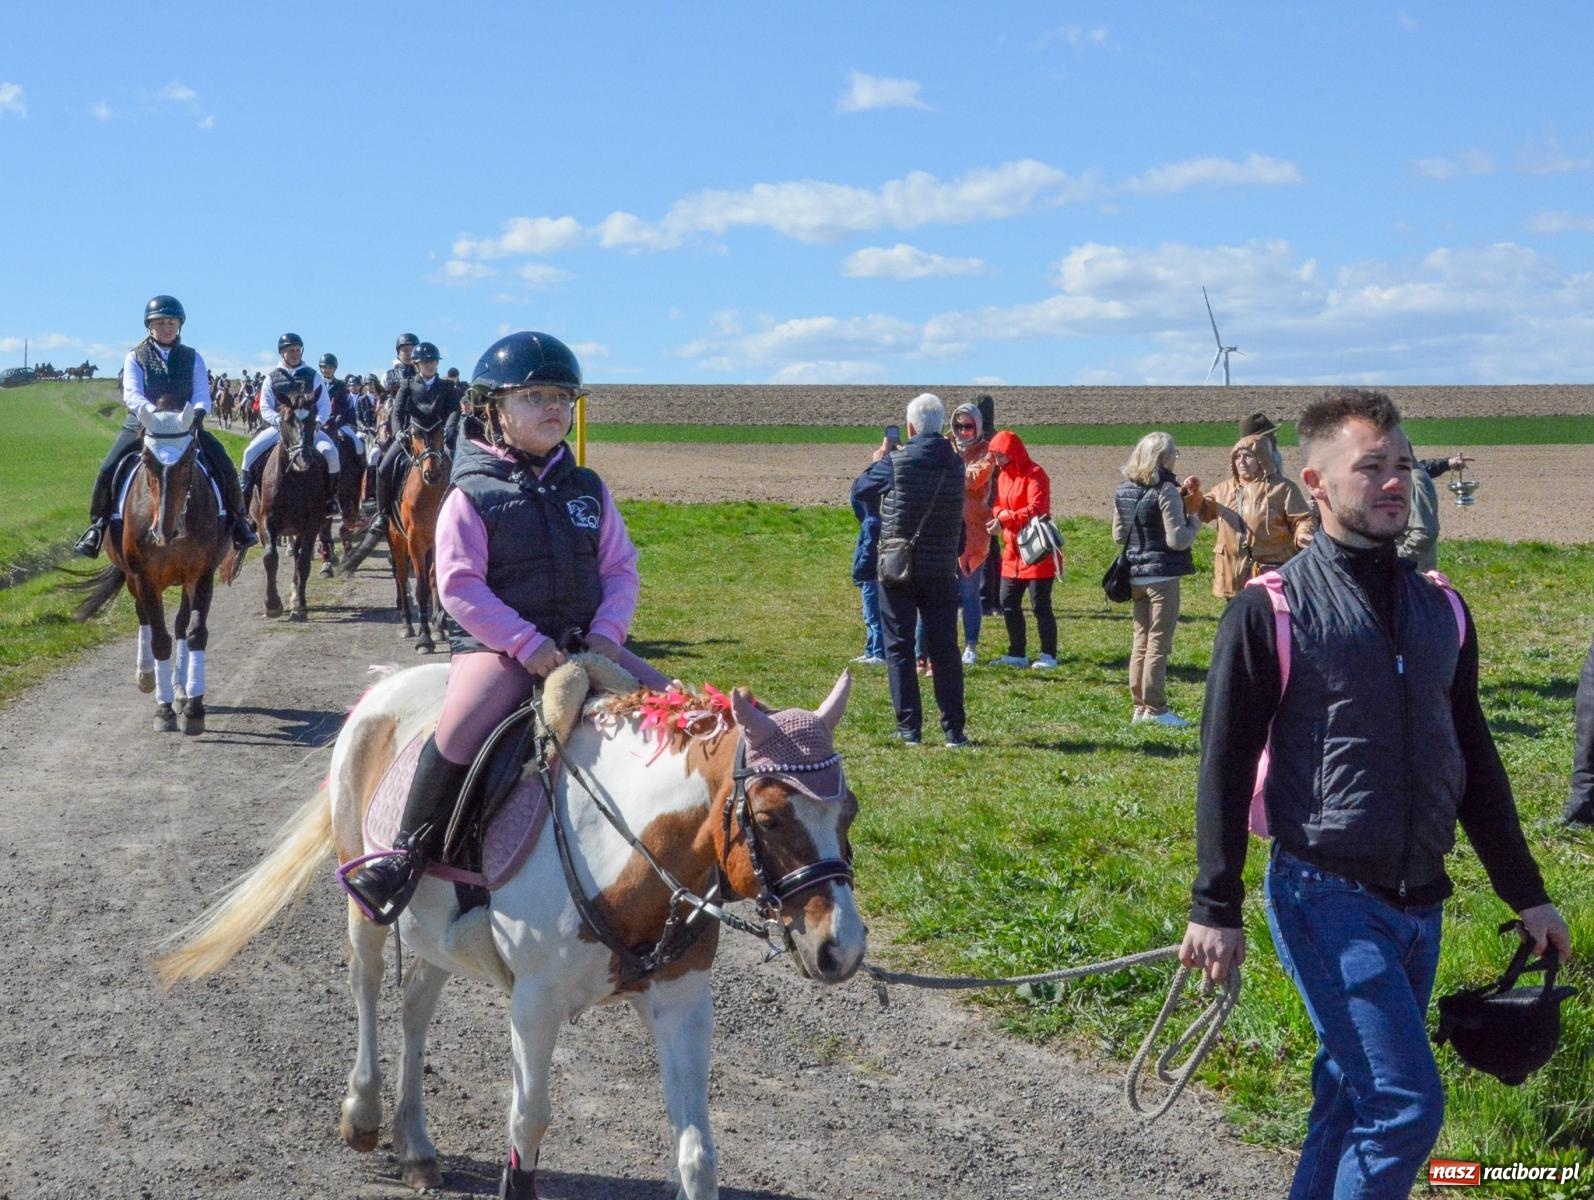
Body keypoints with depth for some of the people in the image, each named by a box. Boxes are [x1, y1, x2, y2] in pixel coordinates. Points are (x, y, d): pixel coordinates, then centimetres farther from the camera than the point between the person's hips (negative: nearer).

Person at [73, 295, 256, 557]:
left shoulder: (192, 357, 9)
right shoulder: (135, 357, 4)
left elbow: (202, 395, -1)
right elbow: (132, 394, -11)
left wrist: (197, 412, -25)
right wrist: (152, 411, -32)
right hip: (141, 425, -1)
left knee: (225, 470, -15)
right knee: (107, 471, -19)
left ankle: (236, 518, 7)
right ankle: (98, 524, 0)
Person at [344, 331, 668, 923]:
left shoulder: (588, 490, 12)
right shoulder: (473, 495, -2)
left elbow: (620, 568, 10)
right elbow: (459, 586, -9)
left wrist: (608, 631, -8)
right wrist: (525, 644, -18)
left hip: (585, 644, 5)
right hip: (498, 646, -5)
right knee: (460, 731, -32)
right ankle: (407, 853, -17)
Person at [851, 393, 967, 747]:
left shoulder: (896, 462, -12)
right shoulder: (955, 463, -1)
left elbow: (860, 490, 4)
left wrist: (876, 463, 19)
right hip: (941, 570, 3)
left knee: (899, 647, 5)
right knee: (944, 648, 6)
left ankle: (909, 728, 4)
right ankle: (954, 730, 6)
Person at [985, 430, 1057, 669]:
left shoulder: (1034, 475, -12)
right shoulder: (1003, 475, 13)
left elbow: (1036, 509, -22)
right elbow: (997, 504, 15)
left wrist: (1005, 520, -29)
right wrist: (1000, 513, -9)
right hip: (1012, 551, 8)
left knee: (1040, 605, -3)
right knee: (1008, 604, 10)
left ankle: (1049, 655, 6)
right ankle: (1017, 653, 19)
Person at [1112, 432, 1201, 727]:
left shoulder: (1123, 490, 7)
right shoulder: (1166, 491, -15)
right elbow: (1178, 539, -16)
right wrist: (1194, 519, -1)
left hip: (1134, 575, 7)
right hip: (1162, 575, -7)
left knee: (1140, 641, 13)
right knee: (1159, 642, -2)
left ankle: (1139, 706, 17)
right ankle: (1155, 708, 0)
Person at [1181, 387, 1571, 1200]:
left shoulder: (1439, 610, 10)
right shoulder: (1272, 611, -8)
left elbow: (1473, 760, 16)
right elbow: (1224, 767, -8)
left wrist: (1525, 894, 16)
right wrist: (1214, 908, -10)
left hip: (1419, 905, 6)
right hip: (1327, 898, -6)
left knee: (1353, 1098, 13)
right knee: (1405, 1106, -10)